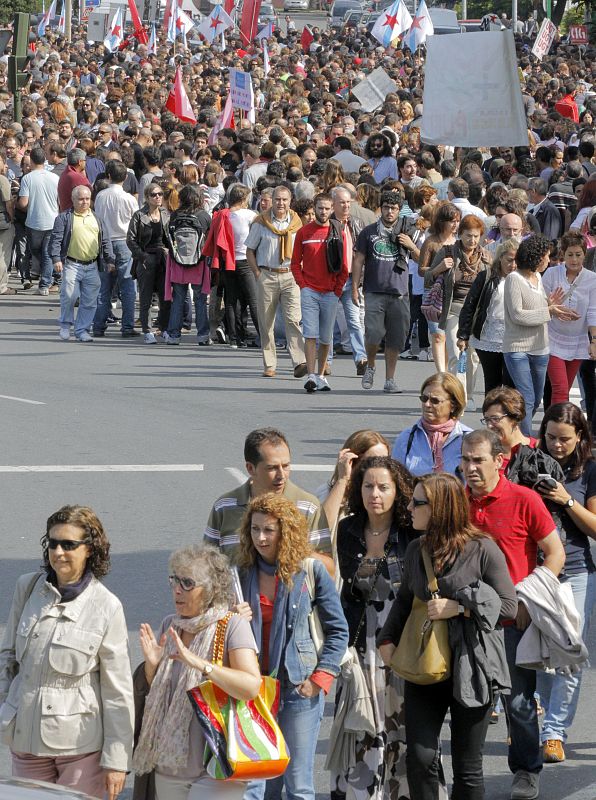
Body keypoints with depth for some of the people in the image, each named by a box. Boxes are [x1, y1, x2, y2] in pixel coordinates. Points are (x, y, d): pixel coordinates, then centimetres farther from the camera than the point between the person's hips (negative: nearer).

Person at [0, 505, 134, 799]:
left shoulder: (106, 607, -10)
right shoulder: (27, 587, 1)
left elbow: (118, 690, -7)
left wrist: (116, 760, -7)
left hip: (80, 741, -3)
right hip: (26, 737, 4)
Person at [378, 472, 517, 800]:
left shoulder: (482, 549, -10)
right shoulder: (417, 550, 7)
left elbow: (508, 607, -9)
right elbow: (404, 600, 20)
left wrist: (458, 608, -17)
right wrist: (388, 639, 5)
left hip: (471, 669, -4)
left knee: (467, 767, 5)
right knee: (419, 756, -3)